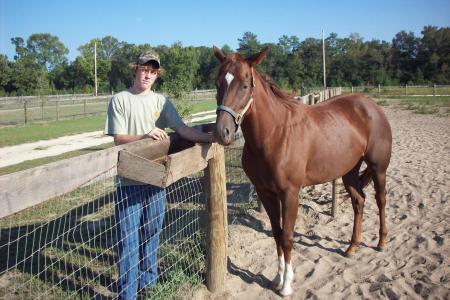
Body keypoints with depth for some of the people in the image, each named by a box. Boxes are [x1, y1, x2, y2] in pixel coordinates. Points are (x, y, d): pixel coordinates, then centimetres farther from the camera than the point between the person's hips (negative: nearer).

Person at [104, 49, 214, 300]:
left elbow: (183, 130, 1)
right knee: (128, 238, 2)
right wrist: (145, 136, -24)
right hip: (129, 180, -3)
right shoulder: (120, 100, -2)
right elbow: (118, 139, -9)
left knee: (152, 233, 16)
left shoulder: (161, 101, 7)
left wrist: (210, 138, -11)